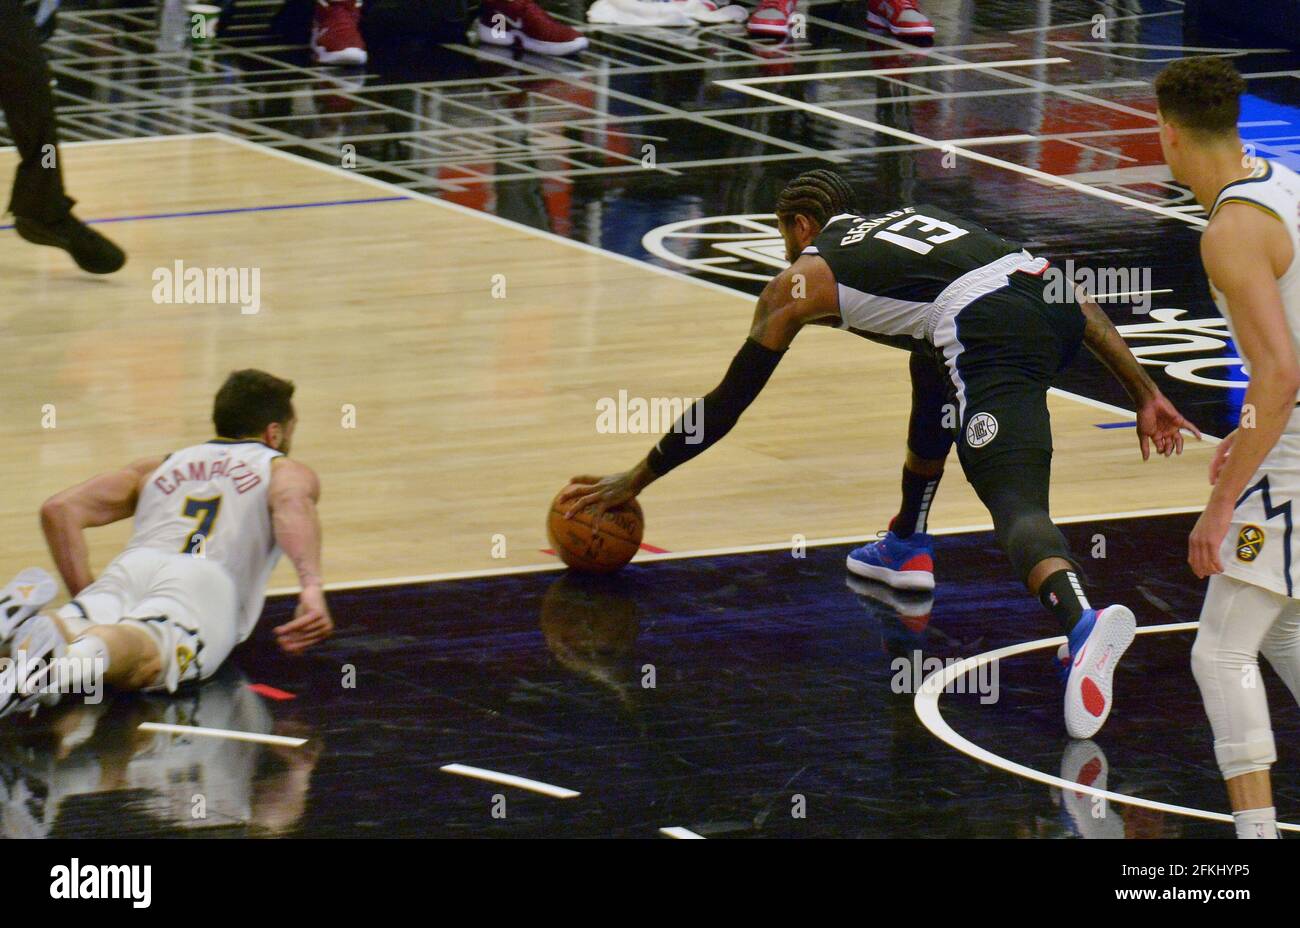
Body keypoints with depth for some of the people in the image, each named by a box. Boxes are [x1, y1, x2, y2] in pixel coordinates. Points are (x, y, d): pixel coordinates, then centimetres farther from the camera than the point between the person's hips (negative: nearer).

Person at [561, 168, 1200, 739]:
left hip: (992, 337, -7)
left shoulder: (801, 280, 23)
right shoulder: (913, 217, 37)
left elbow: (729, 401, 28)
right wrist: (1144, 393, 26)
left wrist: (632, 482, 39)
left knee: (1017, 506, -20)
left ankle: (1083, 624, -50)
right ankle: (906, 548, 45)